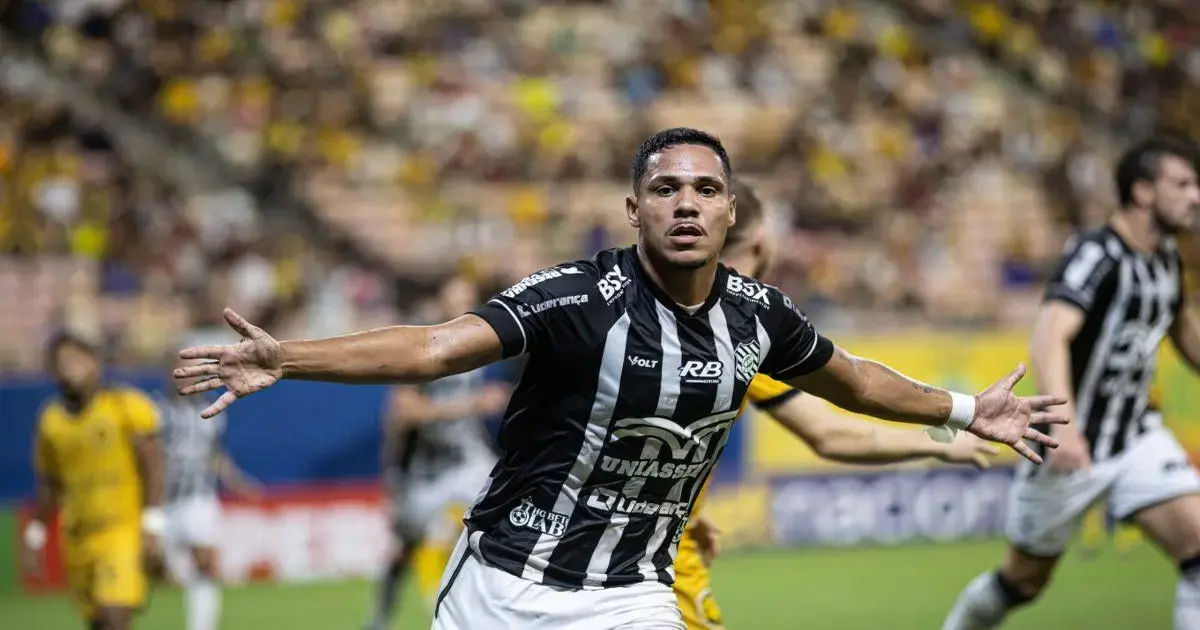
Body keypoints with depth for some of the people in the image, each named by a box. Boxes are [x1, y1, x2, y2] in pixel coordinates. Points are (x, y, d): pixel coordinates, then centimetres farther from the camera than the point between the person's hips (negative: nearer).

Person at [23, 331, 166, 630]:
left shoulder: (127, 406, -4)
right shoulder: (51, 421, 10)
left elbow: (153, 468, -6)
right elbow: (49, 486, 19)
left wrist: (152, 527, -14)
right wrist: (34, 538, 18)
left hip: (124, 530, -5)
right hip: (78, 538, 5)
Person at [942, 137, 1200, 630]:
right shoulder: (1096, 255, -21)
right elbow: (1049, 339, -36)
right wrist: (1063, 424, -51)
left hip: (1138, 440, 6)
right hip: (1073, 446, -6)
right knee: (1024, 580, 9)